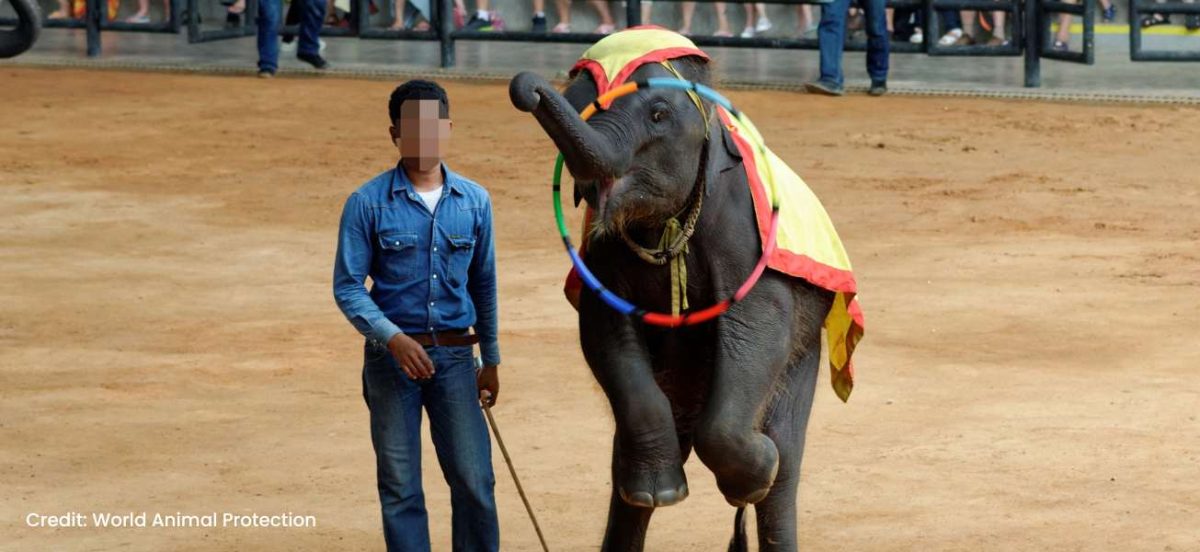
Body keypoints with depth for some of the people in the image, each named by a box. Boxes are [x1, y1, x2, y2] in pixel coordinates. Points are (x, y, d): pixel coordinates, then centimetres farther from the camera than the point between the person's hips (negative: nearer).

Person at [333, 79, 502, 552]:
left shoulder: (474, 202, 4)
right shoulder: (368, 203, -6)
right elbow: (347, 286, -6)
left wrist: (491, 360, 17)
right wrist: (394, 338, -20)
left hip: (454, 357, 2)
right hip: (391, 354, -2)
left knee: (474, 480, -2)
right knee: (400, 487, 4)